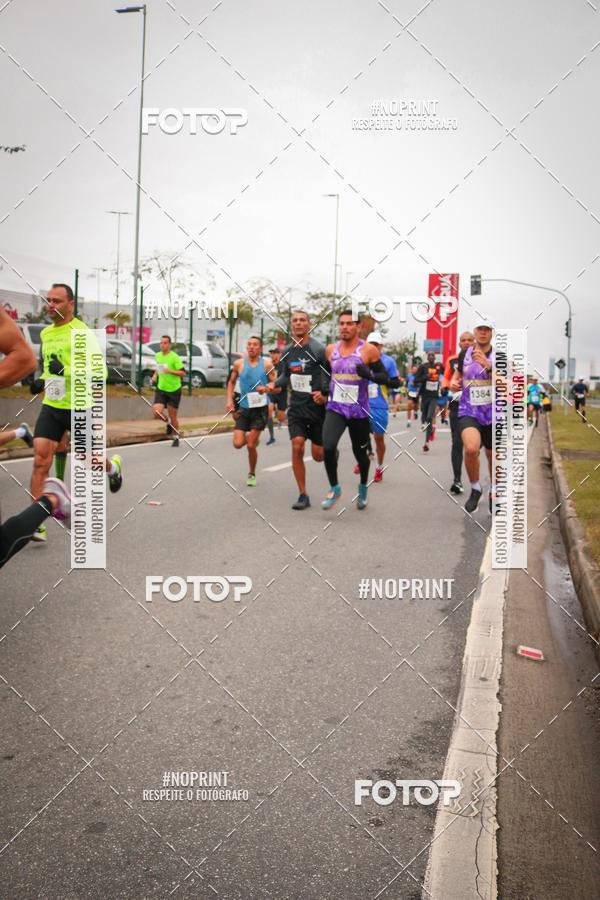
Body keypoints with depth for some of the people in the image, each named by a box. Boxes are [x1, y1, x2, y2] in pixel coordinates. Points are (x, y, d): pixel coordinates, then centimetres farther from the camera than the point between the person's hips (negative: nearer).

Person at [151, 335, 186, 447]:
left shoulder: (175, 357, -13)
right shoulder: (157, 356, 7)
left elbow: (182, 372, -16)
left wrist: (170, 371, -28)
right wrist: (155, 375, 8)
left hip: (174, 390, -4)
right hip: (161, 389, 5)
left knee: (173, 416, 3)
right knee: (156, 413, -13)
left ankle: (176, 437, 25)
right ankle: (168, 422, 21)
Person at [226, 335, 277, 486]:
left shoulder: (266, 365, -4)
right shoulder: (239, 364, 1)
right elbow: (231, 382, 15)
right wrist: (229, 400, 3)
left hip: (260, 408, -2)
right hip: (244, 408, 2)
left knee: (251, 445, -5)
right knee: (238, 444, -7)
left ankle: (252, 474, 18)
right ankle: (252, 438, 30)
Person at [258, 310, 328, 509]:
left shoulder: (319, 349, -10)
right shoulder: (287, 351, 7)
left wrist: (326, 395, -15)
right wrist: (274, 384, 0)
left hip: (317, 407, -3)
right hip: (296, 407, 4)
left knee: (318, 455, 2)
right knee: (297, 447, -11)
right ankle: (303, 495, -1)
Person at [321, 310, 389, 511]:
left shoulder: (368, 350, -7)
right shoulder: (330, 349, 5)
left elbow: (385, 378, -4)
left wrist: (369, 374, -24)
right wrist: (324, 385, 2)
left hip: (359, 411, -2)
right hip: (335, 408, 2)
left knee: (360, 452, 12)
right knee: (328, 447, -20)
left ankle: (363, 488, 41)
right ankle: (334, 489, 1)